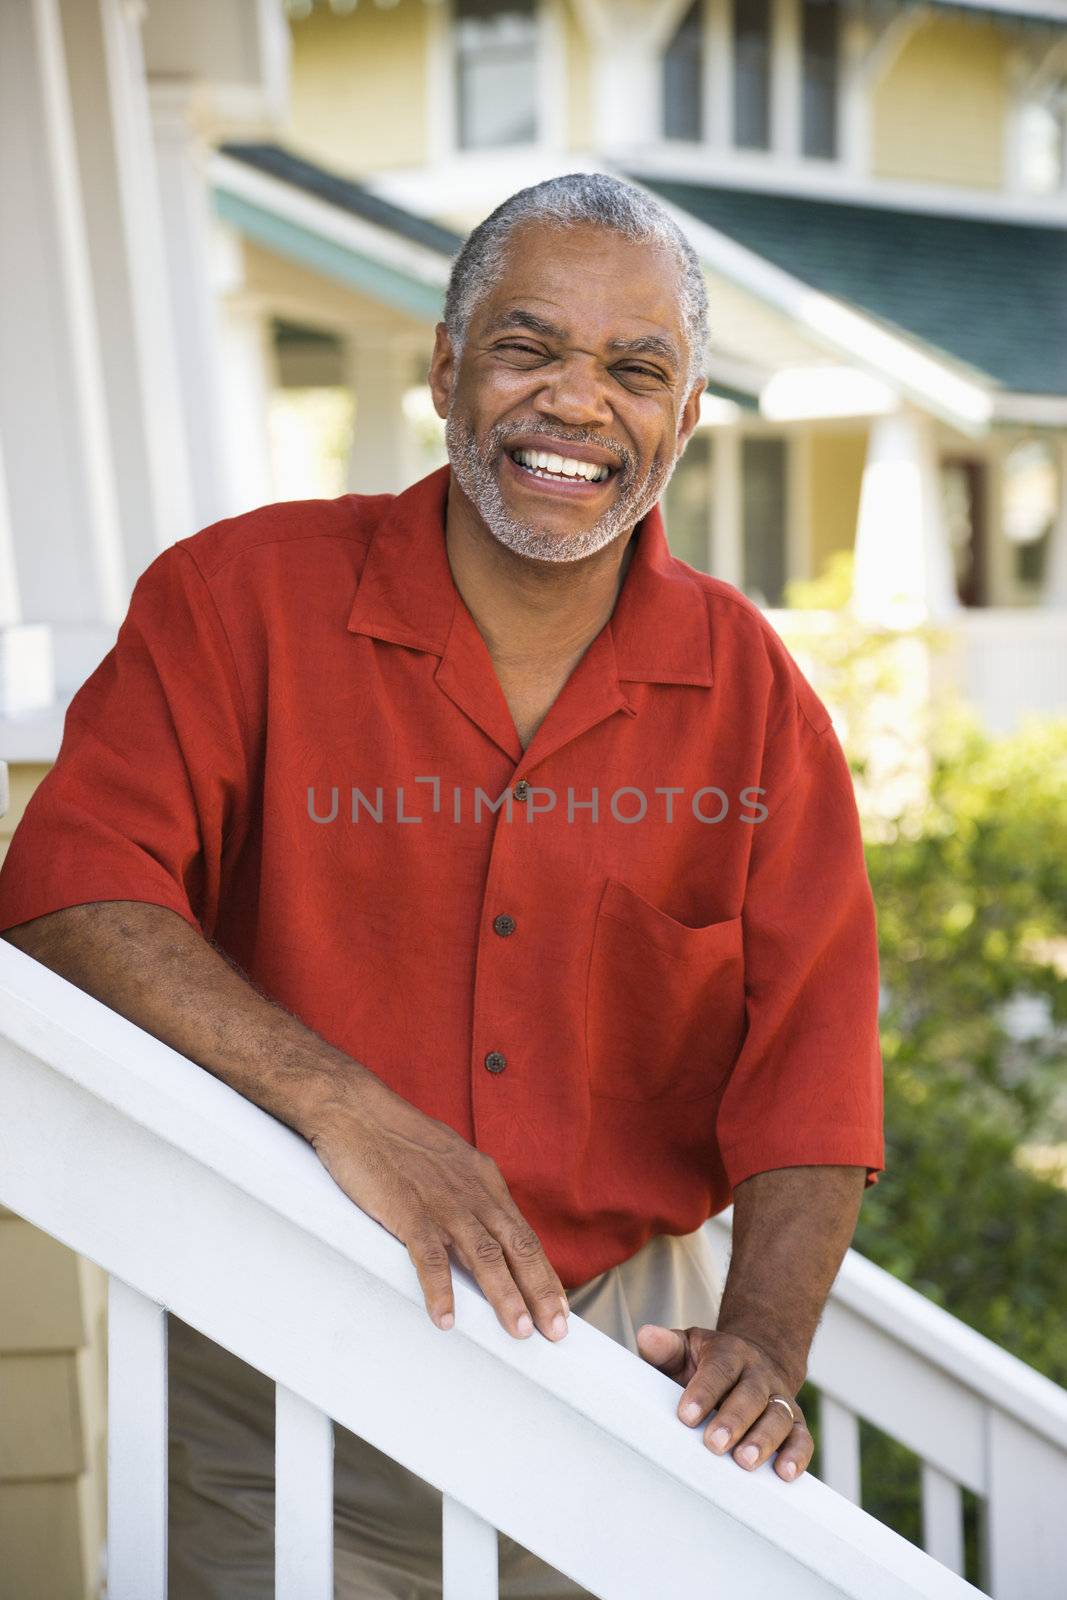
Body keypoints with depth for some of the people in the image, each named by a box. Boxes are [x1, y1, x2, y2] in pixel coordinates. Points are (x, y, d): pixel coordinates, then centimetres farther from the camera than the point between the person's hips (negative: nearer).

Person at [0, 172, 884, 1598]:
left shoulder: (752, 691, 2)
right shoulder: (241, 598, -5)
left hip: (619, 1357, 2)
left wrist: (763, 1339, -19)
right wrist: (343, 1106, -29)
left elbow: (809, 1060, -2)